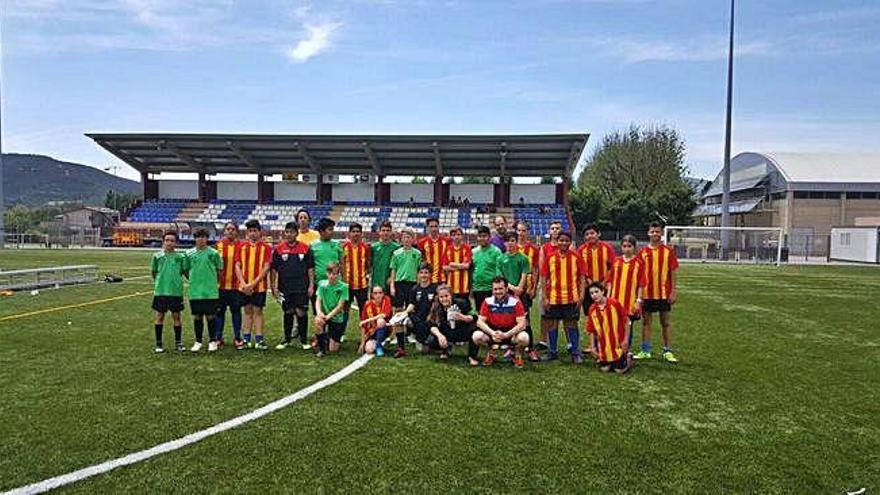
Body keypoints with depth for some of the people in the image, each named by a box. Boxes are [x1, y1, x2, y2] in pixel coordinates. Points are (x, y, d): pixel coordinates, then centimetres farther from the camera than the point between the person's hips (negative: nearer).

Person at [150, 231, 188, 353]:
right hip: (160, 291, 0)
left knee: (176, 316, 6)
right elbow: (153, 272, 12)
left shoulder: (181, 256, 1)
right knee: (159, 316, 5)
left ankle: (178, 343, 16)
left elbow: (186, 271, 7)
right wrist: (159, 281, 12)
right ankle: (158, 344, 14)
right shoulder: (157, 256, 3)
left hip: (176, 291, 0)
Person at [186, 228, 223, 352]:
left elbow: (220, 269, 6)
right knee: (197, 317, 9)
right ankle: (198, 341, 20)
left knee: (210, 316, 2)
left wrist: (211, 279, 2)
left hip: (210, 291, -2)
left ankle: (212, 341, 13)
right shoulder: (189, 253, 5)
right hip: (195, 291, 2)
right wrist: (194, 279, 8)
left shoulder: (213, 253, -2)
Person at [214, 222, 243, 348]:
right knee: (219, 311, 7)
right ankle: (218, 338, 17)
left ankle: (237, 338, 14)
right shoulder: (218, 245, 4)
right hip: (220, 284, 1)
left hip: (236, 285, -1)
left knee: (236, 310, 6)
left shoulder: (241, 246, 1)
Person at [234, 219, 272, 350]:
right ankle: (247, 339, 15)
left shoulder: (266, 247, -2)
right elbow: (237, 266, 3)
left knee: (258, 311, 1)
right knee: (247, 311, 9)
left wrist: (253, 283, -14)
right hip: (244, 286, 3)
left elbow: (266, 268, -8)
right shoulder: (242, 246, 7)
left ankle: (259, 339, 5)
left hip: (259, 285, -3)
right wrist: (243, 284, -10)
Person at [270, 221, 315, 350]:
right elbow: (274, 269, 6)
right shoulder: (279, 249, 2)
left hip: (301, 287, -1)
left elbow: (310, 268, 3)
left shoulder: (305, 248, 0)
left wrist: (311, 285, -1)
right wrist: (273, 287, 2)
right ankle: (287, 339, 22)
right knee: (288, 313, 10)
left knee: (301, 312, -3)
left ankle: (304, 340, 9)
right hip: (285, 288, 1)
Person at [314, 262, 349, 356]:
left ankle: (337, 338, 36)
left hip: (337, 318, -2)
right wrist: (319, 312, -28)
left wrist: (328, 316, -26)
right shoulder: (322, 284, -4)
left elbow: (340, 306, -14)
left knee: (332, 350, -2)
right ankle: (321, 347, -13)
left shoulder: (343, 287, -12)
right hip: (324, 315, 2)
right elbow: (318, 300, -8)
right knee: (318, 320, -36)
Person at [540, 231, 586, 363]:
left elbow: (581, 278, 1)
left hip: (571, 298, -1)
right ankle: (552, 352, 22)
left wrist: (581, 296, -7)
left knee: (572, 326, 4)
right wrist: (544, 297, -1)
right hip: (553, 298, 2)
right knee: (552, 325, 9)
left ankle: (576, 354, 13)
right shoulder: (550, 258, 2)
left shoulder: (576, 258, 0)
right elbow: (544, 278, 4)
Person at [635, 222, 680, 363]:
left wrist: (673, 291, -6)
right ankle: (645, 351, 15)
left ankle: (668, 352, 12)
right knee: (646, 321, 7)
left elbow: (672, 272, -1)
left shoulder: (668, 251, -1)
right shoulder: (643, 252, 4)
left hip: (663, 293, -2)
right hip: (646, 293, 2)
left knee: (665, 322, 5)